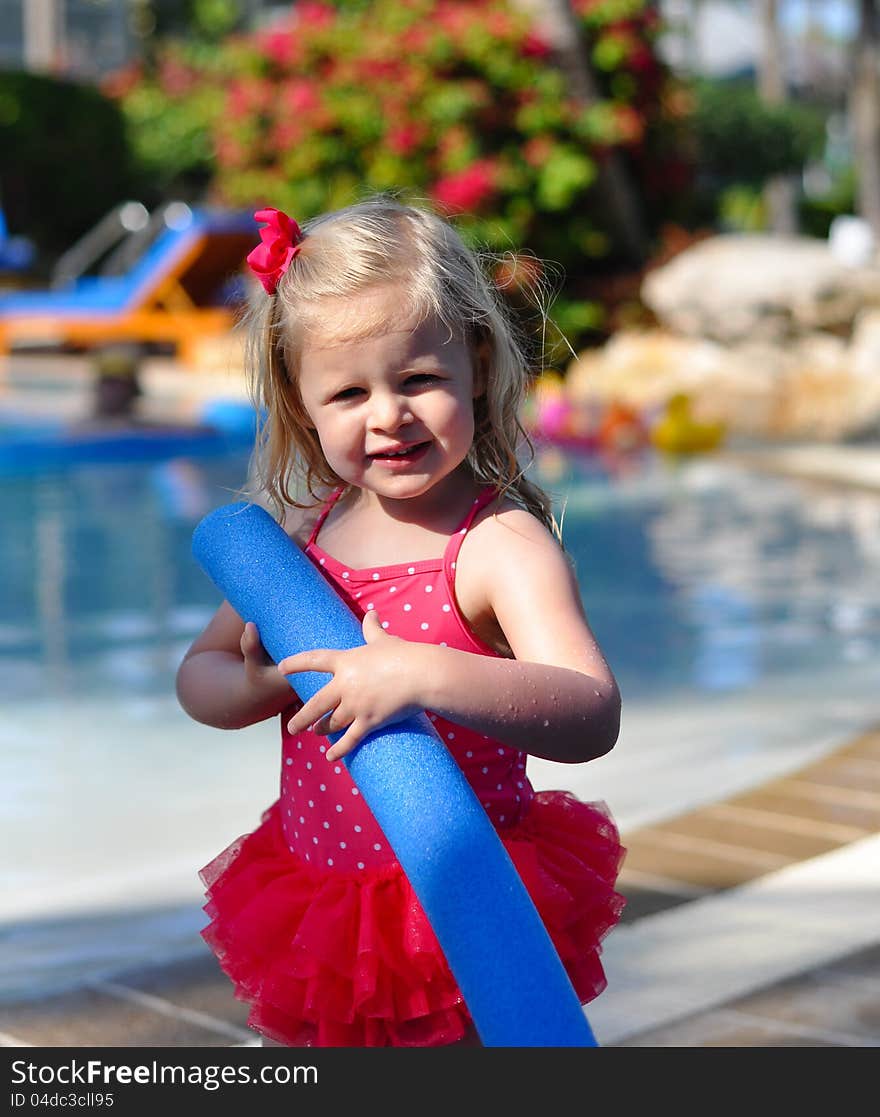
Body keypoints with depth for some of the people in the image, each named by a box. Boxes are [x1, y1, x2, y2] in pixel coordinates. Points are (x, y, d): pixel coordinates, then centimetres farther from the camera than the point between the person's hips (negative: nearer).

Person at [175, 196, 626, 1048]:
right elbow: (198, 672, 12)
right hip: (311, 900, 6)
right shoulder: (303, 535, 1)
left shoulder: (502, 546, -18)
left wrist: (422, 673, -44)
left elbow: (592, 718, -31)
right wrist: (259, 687, -11)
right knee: (298, 1038, 21)